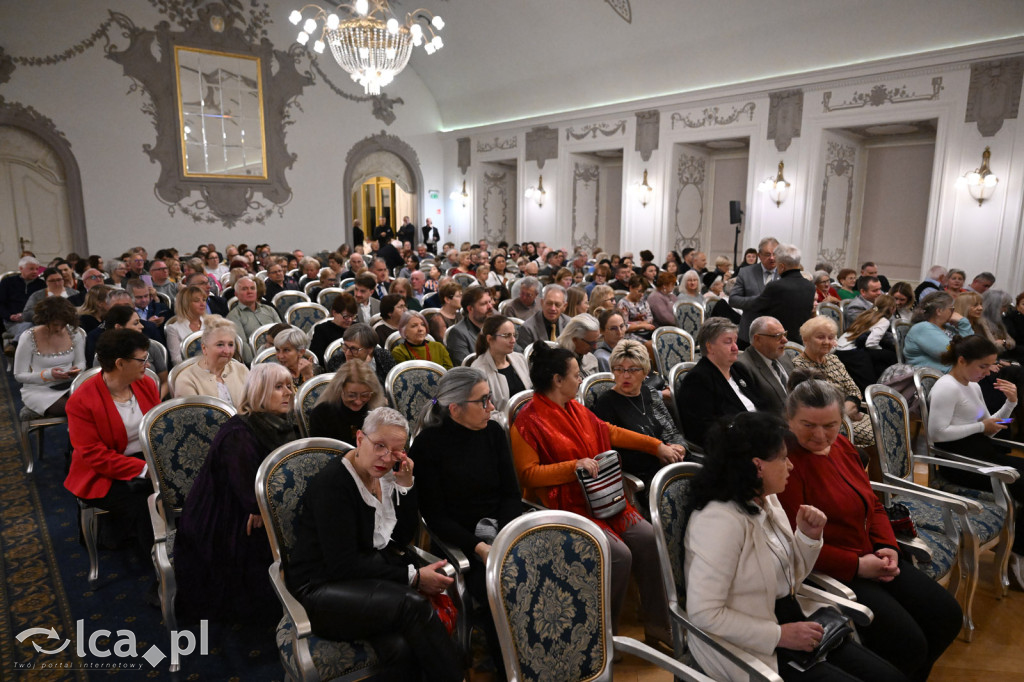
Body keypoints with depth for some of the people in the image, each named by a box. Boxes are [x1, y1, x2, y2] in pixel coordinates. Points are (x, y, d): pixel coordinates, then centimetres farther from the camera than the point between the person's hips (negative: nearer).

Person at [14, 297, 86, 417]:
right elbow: (19, 375, -3)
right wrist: (48, 375, -20)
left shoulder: (74, 333, 1)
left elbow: (81, 362, 15)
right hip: (38, 390, -3)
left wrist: (76, 370, -11)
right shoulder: (28, 338, -7)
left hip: (68, 387, 3)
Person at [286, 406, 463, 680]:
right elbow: (343, 565, -20)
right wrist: (413, 576, -20)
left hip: (375, 572, 6)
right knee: (413, 605, -29)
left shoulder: (385, 477, 5)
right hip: (322, 588, -6)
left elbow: (405, 537, 7)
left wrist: (405, 485, -7)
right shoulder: (333, 483, -17)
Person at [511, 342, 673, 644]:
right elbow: (527, 473, -14)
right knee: (619, 554, -22)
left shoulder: (576, 409, 12)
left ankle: (656, 622, 8)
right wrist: (574, 466, -21)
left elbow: (611, 432, 22)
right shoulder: (528, 421, -11)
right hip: (564, 505, -7)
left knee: (648, 538, -9)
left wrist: (658, 446, 22)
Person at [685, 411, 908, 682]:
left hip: (794, 619, 8)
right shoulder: (720, 520, -25)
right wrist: (779, 635, -19)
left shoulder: (766, 500, 2)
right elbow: (704, 613, -25)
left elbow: (788, 578, 12)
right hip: (755, 649, -8)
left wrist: (808, 537, -5)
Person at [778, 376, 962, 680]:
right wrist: (856, 565, -18)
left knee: (947, 616, 8)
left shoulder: (842, 446, 6)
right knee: (907, 644, -17)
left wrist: (888, 547, -1)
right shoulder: (787, 460, -22)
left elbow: (872, 505, 15)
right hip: (831, 573, -9)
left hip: (871, 559, 9)